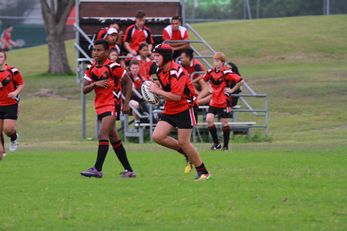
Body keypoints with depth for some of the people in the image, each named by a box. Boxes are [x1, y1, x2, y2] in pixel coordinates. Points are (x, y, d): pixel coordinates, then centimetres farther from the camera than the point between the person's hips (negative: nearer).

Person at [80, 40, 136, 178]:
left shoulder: (113, 67, -10)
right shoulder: (91, 69, 8)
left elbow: (128, 82, -3)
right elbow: (85, 90, 5)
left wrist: (126, 103, -7)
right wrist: (95, 84, -15)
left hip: (112, 105, -7)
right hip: (100, 106, 7)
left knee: (103, 134, -18)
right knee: (114, 138, 10)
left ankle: (97, 169, -22)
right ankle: (128, 170, 17)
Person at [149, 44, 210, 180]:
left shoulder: (177, 72, -21)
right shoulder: (160, 71, 6)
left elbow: (176, 96, -27)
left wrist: (157, 91, -20)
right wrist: (157, 86, 2)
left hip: (185, 109, -8)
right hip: (170, 110, 8)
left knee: (183, 142, -9)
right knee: (157, 136, -6)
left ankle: (203, 171, 6)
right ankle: (186, 153, 12)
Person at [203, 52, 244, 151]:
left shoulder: (226, 73, -13)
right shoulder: (210, 72, 3)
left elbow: (241, 81, -14)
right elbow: (203, 80, 24)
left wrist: (232, 90, -11)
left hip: (224, 102, -5)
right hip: (213, 101, 5)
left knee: (224, 123, 3)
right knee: (209, 119, -10)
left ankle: (226, 145, 17)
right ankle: (216, 143, 2)